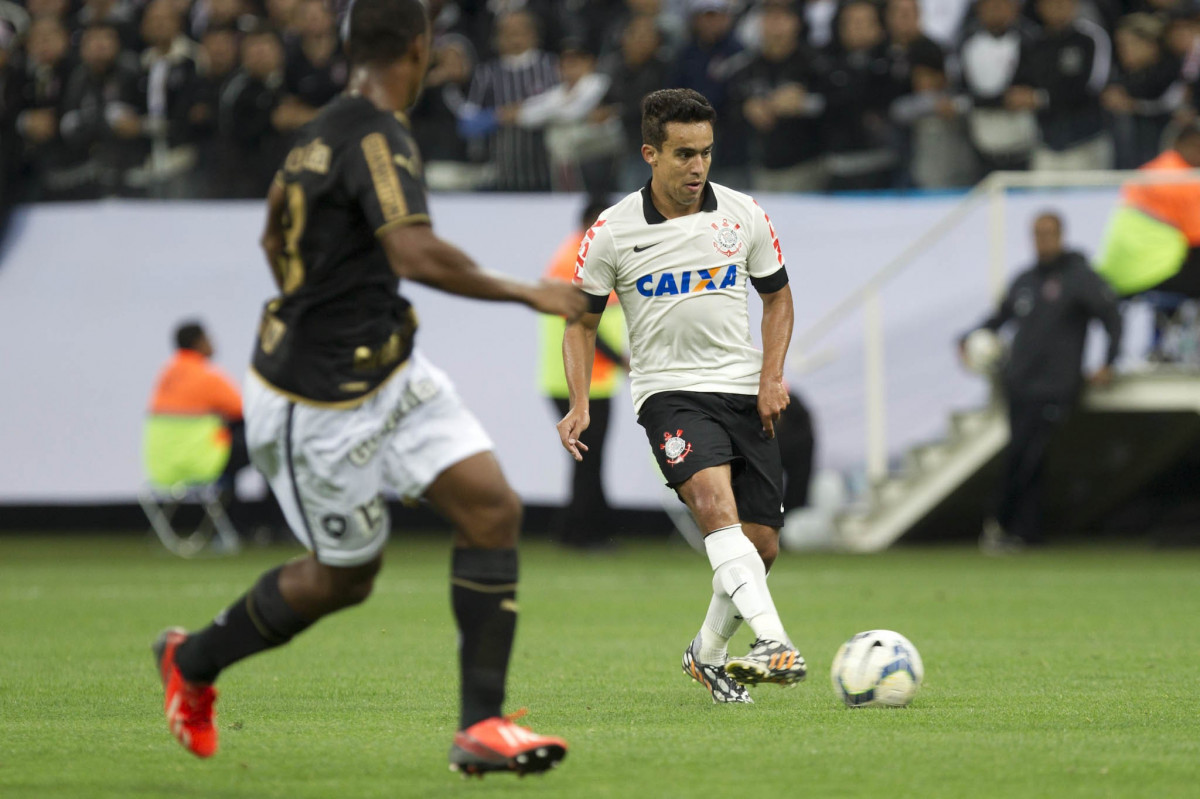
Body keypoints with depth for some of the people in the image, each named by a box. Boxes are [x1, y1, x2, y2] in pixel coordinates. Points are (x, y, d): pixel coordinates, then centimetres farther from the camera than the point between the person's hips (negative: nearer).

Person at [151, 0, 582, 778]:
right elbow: (417, 254, -35)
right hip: (318, 405, -9)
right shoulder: (377, 135, -22)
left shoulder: (327, 129, 7)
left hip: (390, 376, 9)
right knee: (343, 578, 7)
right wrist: (526, 293, -25)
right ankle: (193, 661, 34)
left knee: (494, 508, -6)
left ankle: (481, 727, -6)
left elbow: (275, 238, 22)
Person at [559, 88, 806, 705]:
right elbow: (582, 321, 7)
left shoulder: (743, 215, 2)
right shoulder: (612, 232, -4)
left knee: (760, 545, 1)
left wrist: (772, 375, 1)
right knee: (714, 498, -30)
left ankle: (708, 653, 27)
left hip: (745, 392, 3)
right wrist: (579, 405, -6)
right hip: (669, 392, -3)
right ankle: (772, 642, -44)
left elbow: (777, 296, 15)